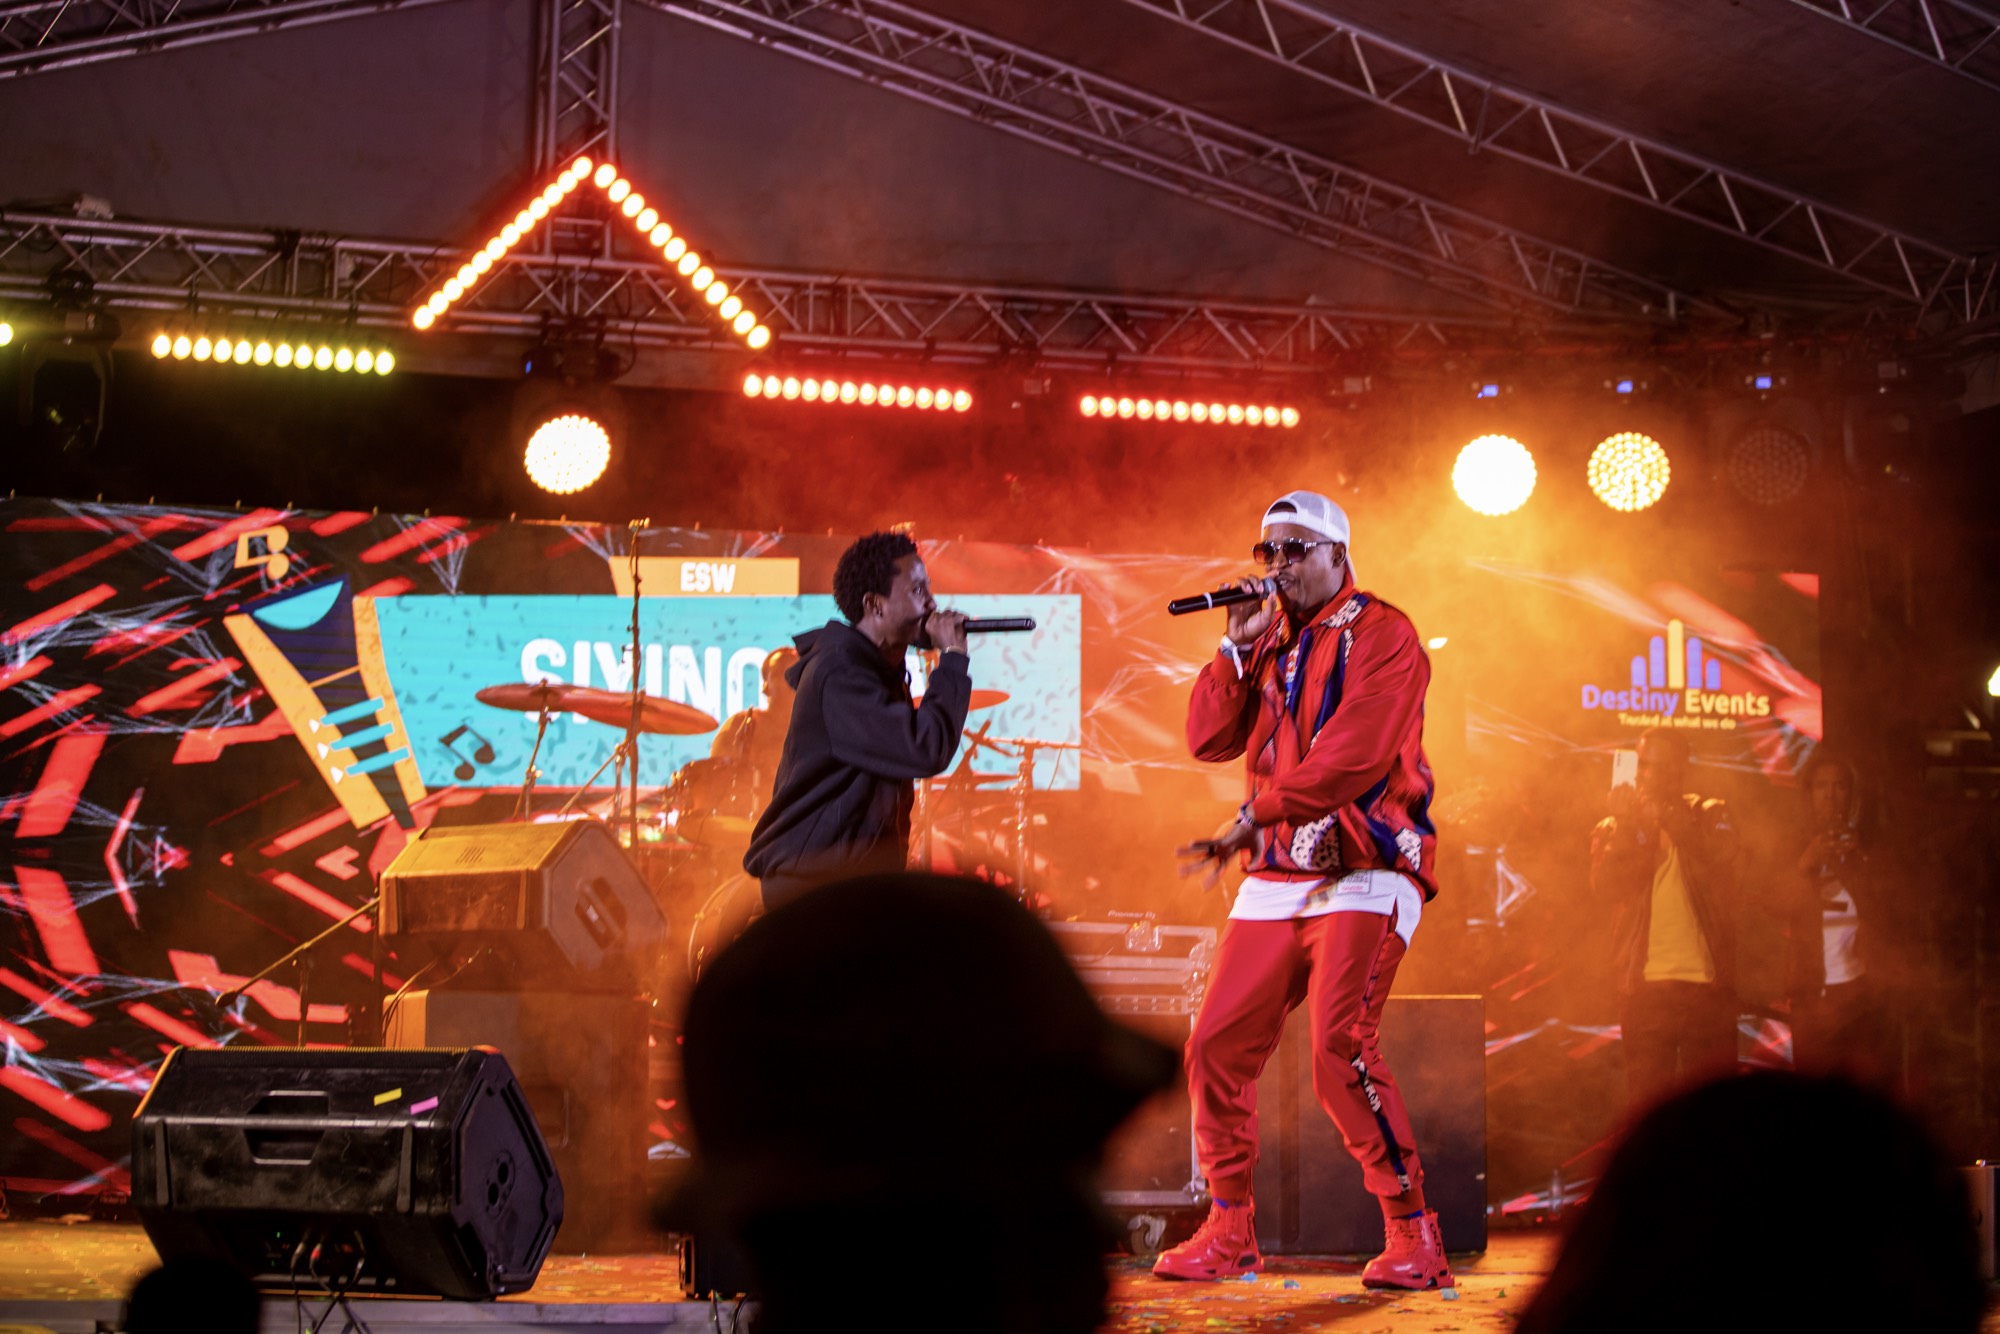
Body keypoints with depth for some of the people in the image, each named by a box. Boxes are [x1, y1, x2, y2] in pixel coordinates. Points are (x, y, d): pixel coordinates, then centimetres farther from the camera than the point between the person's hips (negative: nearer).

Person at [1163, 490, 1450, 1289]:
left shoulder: (1379, 634, -4)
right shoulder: (1273, 643, 18)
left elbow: (1353, 755, -17)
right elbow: (1209, 739, 8)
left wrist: (1253, 817, -18)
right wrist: (1238, 645, -2)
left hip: (1363, 874, -7)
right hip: (1277, 879, 7)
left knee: (1339, 1047, -20)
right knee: (1216, 1045, 3)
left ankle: (1414, 1236, -12)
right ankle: (1230, 1232, 15)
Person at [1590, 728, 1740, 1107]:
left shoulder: (1708, 816, 9)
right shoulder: (1613, 829, 11)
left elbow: (1718, 855, -13)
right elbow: (1606, 887, -5)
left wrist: (1665, 815, -22)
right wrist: (1625, 827, -15)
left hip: (1706, 980, -1)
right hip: (1643, 985, 1)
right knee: (1646, 1102, 1)